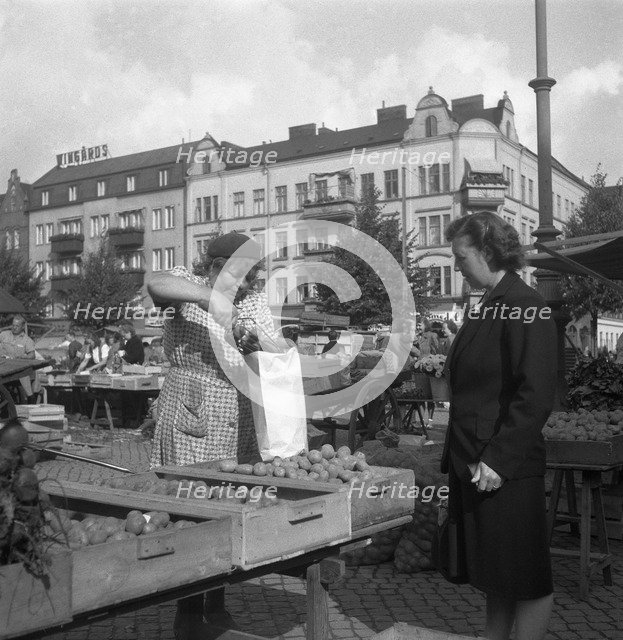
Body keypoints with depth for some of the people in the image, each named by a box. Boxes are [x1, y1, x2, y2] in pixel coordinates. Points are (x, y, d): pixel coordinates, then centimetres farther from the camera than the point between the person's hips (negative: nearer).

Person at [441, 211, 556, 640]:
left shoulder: (526, 307, -13)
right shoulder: (486, 307, 13)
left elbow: (536, 396, -19)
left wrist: (499, 458, -20)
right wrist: (457, 455, 15)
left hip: (508, 469, -9)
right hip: (472, 463, 9)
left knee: (524, 576, 6)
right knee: (492, 573, 19)